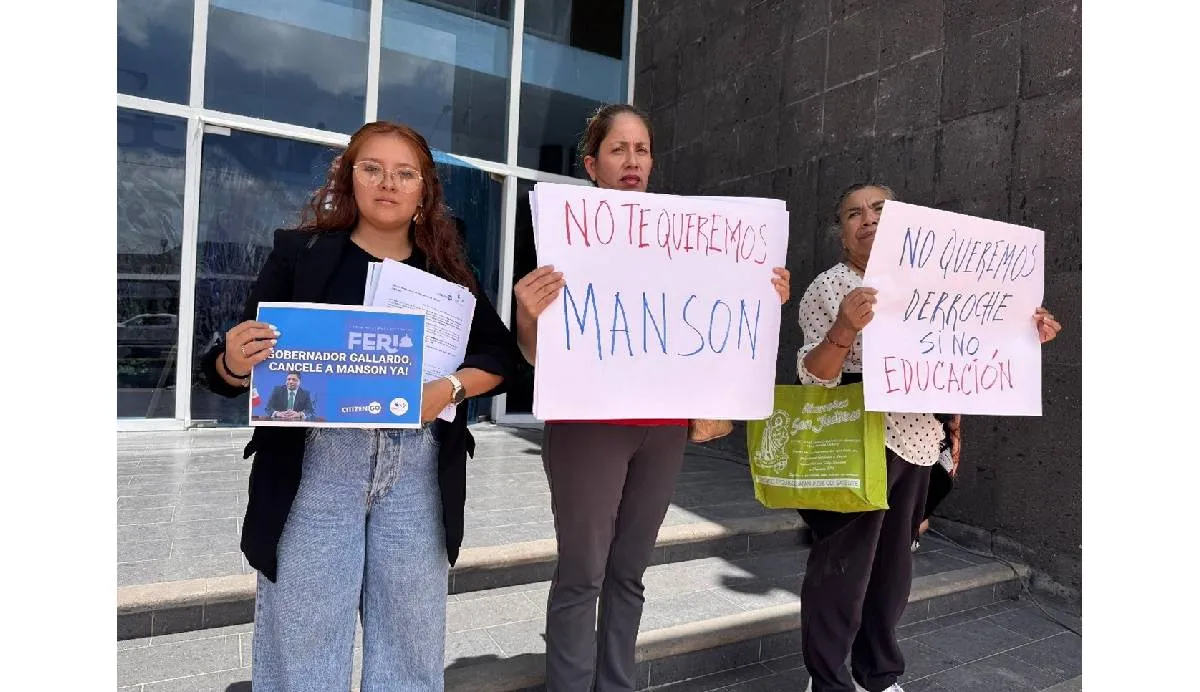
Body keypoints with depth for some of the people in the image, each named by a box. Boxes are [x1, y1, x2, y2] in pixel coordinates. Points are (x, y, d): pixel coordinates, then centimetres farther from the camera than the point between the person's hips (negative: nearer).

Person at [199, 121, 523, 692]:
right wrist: (236, 362, -20)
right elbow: (228, 369, 3)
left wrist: (450, 388, -12)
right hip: (317, 464, -1)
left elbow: (502, 357, 6)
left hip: (416, 472, 2)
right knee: (302, 641, 6)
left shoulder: (447, 274, 9)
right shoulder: (300, 253, 4)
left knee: (410, 640, 11)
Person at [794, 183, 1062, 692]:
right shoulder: (828, 287, -8)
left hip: (916, 442, 7)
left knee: (893, 565, 18)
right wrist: (843, 329, -33)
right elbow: (813, 376, -15)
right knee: (842, 567, 1)